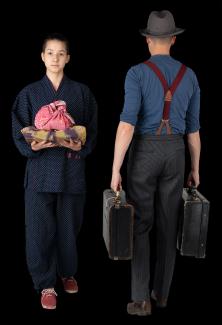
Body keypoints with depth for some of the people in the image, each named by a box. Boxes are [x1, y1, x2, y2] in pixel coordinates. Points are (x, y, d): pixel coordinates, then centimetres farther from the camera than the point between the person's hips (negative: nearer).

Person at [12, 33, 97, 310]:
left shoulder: (81, 92, 6)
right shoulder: (29, 94, 5)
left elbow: (92, 131, 4)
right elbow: (20, 133, 2)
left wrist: (80, 145, -15)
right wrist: (33, 146, -18)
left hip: (72, 168, 1)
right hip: (41, 168, 0)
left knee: (69, 225, 9)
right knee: (41, 227, -1)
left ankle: (67, 272, 32)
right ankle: (46, 284, 14)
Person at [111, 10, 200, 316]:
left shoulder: (137, 73, -11)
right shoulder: (189, 76, 4)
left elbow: (127, 123, -20)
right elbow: (193, 128, 8)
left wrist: (115, 169, -17)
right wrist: (195, 169, 18)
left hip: (143, 152, -4)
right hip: (174, 154, 4)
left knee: (140, 224, 5)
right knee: (167, 223, 13)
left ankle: (142, 299, 1)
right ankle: (161, 291, 23)